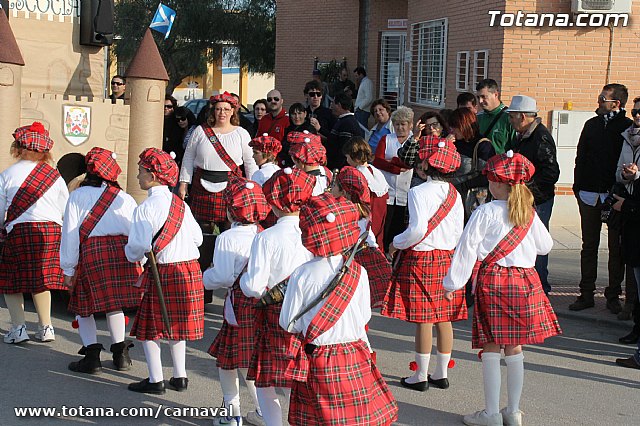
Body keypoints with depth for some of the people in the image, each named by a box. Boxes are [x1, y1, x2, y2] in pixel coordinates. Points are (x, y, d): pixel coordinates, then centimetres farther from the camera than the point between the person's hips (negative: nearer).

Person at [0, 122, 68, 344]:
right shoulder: (54, 175, 7)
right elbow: (66, 210, 11)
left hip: (19, 231, -3)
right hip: (52, 230, 3)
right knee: (40, 280, 16)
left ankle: (18, 326, 1)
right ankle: (45, 327, 15)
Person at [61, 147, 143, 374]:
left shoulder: (77, 196, 4)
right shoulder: (125, 198, 10)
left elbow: (70, 234, 1)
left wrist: (68, 269, 5)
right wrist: (141, 264, 16)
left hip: (90, 253, -3)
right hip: (121, 251, 3)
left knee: (84, 306, 10)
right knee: (114, 304, 18)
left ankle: (92, 355, 2)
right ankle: (120, 353, 18)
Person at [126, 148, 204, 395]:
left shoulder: (146, 208, -12)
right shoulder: (181, 204, 8)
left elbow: (138, 245, -16)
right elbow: (197, 237, 9)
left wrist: (132, 255, 5)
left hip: (162, 271, -6)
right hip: (190, 269, 7)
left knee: (149, 327, 6)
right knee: (177, 325, 18)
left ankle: (155, 380, 5)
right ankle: (180, 376, 21)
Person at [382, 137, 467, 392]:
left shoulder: (419, 192, -14)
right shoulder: (454, 194, 7)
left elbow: (417, 229, -21)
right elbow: (458, 232, 8)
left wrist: (396, 244, -5)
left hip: (420, 258, -7)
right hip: (446, 257, 7)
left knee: (423, 319, -2)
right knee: (444, 318, 10)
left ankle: (421, 376, 5)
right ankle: (441, 374, 17)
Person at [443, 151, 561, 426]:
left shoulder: (485, 213, -9)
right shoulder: (529, 213, 5)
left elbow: (467, 249, -8)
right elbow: (545, 246, 17)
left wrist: (452, 283, -1)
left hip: (492, 282, -4)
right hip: (526, 282, 5)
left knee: (491, 347, 2)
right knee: (514, 347, 12)